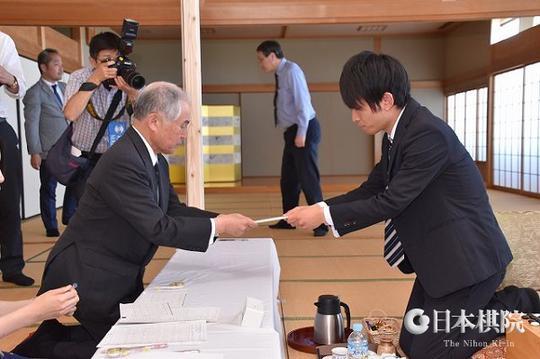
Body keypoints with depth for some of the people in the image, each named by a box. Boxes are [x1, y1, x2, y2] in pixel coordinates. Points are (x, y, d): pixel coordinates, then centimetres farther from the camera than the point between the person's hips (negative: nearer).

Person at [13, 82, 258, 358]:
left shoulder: (155, 160, 4)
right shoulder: (123, 162, -26)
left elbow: (172, 209, 9)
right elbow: (157, 227, -28)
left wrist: (220, 219, -4)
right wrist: (218, 227, -21)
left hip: (123, 277, 9)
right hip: (89, 279, -9)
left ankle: (58, 336, 23)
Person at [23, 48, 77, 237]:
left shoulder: (65, 87, 12)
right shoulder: (35, 93, -7)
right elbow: (31, 124, -10)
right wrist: (34, 152, -14)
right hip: (49, 152, -6)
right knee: (49, 190, 5)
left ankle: (69, 218, 30)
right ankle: (51, 227, 17)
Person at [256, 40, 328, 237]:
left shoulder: (291, 71, -13)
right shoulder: (281, 74, 13)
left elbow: (303, 102, -19)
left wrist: (301, 133, -22)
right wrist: (294, 133, 13)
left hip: (304, 130, -9)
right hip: (292, 131, 9)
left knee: (308, 178, -6)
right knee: (288, 179, 15)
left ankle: (320, 223, 3)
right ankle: (288, 220, 27)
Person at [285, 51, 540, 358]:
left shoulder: (428, 134, -25)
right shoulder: (397, 134, 4)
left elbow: (390, 202, -26)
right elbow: (371, 190, 7)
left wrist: (325, 215, -21)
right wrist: (320, 207, -6)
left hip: (468, 257, -9)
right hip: (438, 257, 9)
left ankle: (515, 306, 10)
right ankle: (489, 300, 24)